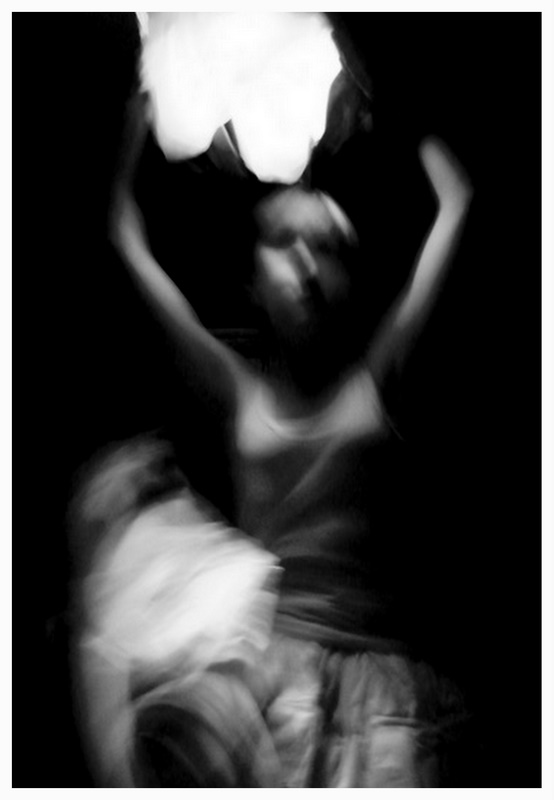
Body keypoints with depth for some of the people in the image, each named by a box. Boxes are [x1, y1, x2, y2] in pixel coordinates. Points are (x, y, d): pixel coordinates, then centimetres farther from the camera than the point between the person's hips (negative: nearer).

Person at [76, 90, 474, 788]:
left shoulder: (375, 379, 8)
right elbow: (129, 242, 12)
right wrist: (140, 117, 20)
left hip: (370, 658, 1)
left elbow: (455, 205, 10)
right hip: (257, 647, 0)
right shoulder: (239, 391, 10)